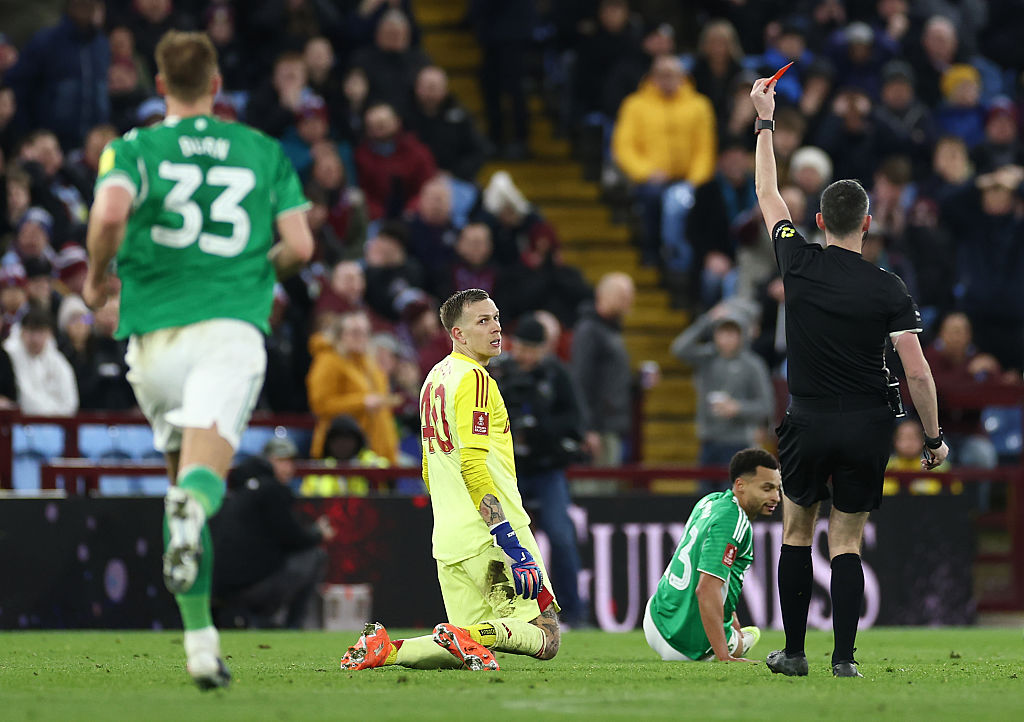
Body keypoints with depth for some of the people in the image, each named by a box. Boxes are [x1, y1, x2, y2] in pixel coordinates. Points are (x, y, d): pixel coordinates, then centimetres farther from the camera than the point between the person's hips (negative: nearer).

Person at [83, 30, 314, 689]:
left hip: (156, 334, 1)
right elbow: (299, 246, 7)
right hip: (234, 324, -1)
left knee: (185, 476, 17)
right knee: (205, 473, -16)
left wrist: (96, 278, 6)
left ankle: (201, 639, 13)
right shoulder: (265, 152, 14)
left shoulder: (135, 148, 8)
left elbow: (110, 213, -13)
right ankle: (192, 511, -56)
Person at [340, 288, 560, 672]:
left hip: (449, 542, 9)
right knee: (546, 637, -4)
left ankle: (384, 648, -6)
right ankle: (468, 637, -26)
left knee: (461, 655, 12)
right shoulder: (474, 379, -10)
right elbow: (474, 468, -20)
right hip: (490, 538, -9)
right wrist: (513, 546, -23)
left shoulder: (435, 379, 18)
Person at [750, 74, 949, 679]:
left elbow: (769, 196, 12)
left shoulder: (801, 265, -4)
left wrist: (765, 122, 21)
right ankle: (844, 658, -2)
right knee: (847, 543, 6)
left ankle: (794, 652, 13)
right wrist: (935, 437, -1)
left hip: (808, 424, 0)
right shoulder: (888, 289, -7)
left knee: (797, 533, 15)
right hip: (869, 426, 0)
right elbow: (918, 371, -11)